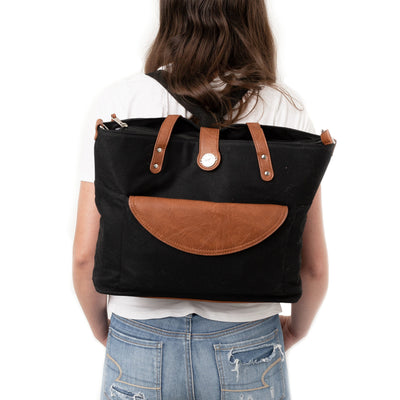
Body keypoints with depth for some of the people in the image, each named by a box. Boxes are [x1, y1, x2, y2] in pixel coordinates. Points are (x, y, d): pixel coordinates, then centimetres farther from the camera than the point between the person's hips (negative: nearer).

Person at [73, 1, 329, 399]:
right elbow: (314, 265, -5)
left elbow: (86, 254, -8)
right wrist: (296, 328, 15)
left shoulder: (118, 102, -10)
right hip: (249, 350, 1)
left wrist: (102, 327, 11)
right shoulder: (287, 111, -9)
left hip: (140, 348, 0)